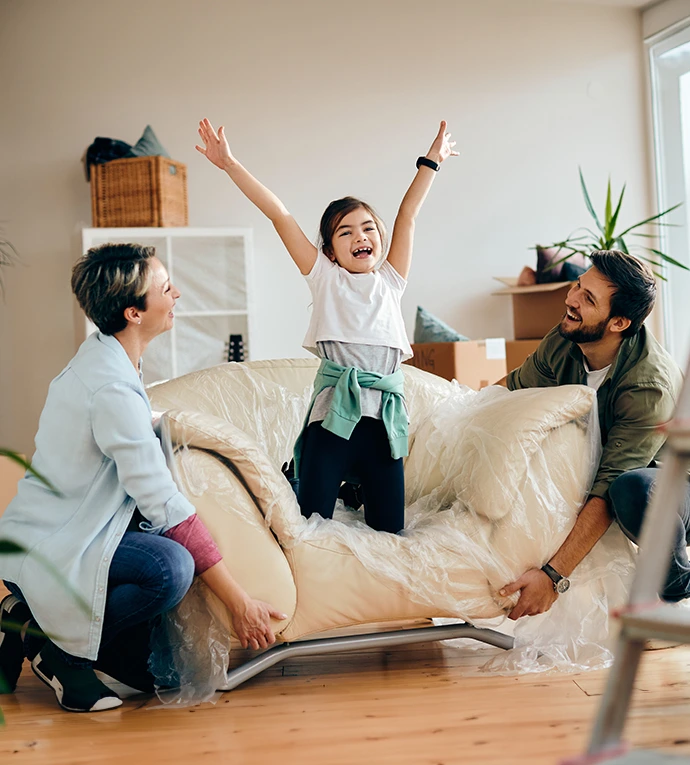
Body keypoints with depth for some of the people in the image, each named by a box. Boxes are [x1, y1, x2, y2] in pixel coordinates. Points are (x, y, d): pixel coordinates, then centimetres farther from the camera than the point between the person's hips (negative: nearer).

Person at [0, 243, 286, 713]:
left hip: (57, 530, 10)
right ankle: (50, 639, -11)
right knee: (171, 568, -34)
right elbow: (166, 507, -25)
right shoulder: (112, 389, -24)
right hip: (48, 549, -10)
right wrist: (239, 602, -23)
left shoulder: (101, 357, 7)